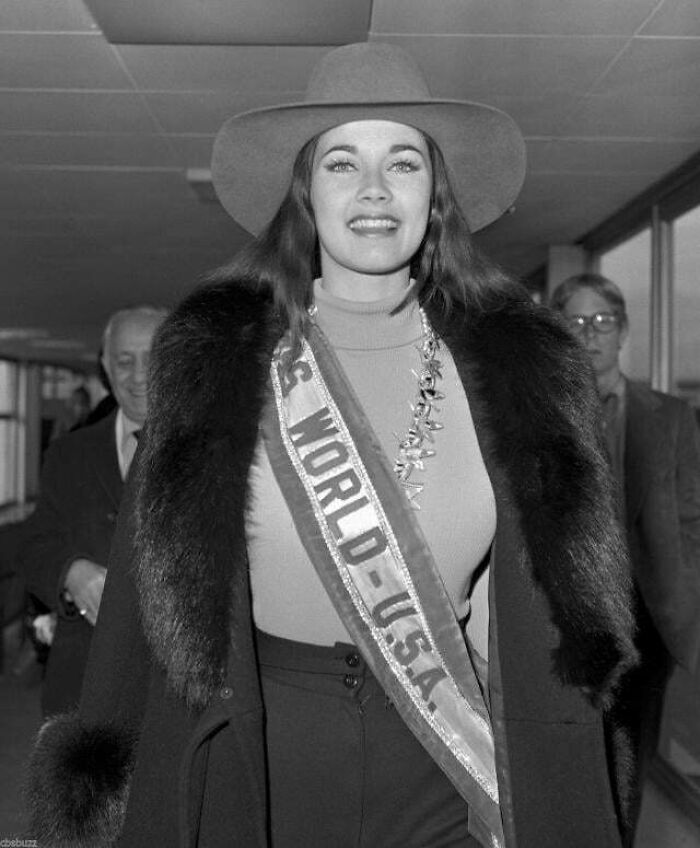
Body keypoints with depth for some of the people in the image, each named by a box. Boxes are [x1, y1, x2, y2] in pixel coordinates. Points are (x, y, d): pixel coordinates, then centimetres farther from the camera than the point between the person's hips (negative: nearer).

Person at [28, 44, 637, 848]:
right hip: (253, 762, 0)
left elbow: (551, 623, -2)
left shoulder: (512, 369, -5)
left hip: (444, 782, 1)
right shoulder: (216, 360, -8)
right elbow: (153, 593, -4)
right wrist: (105, 783, -3)